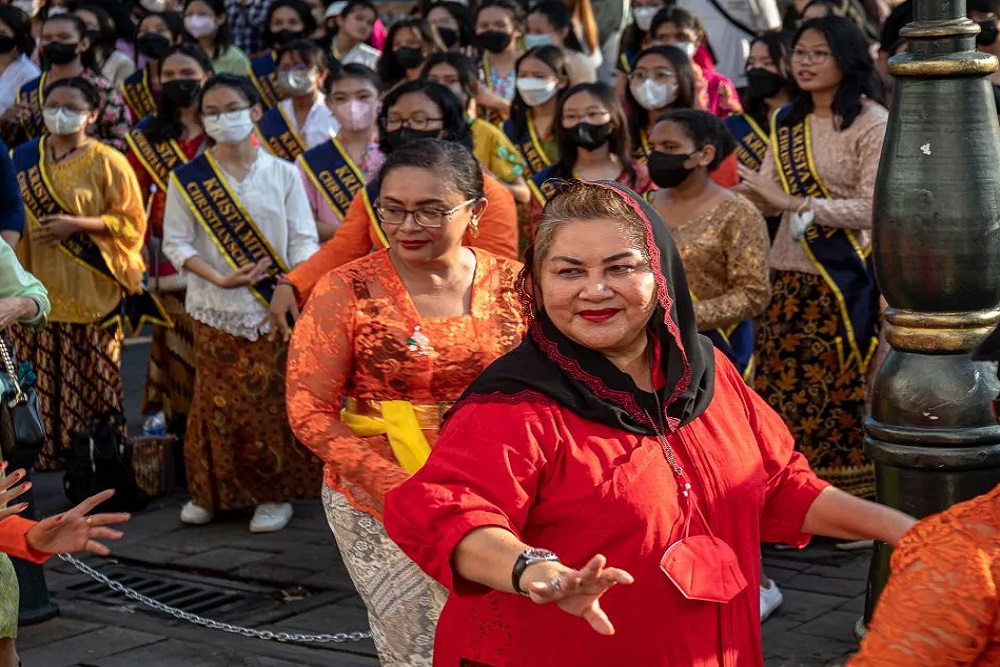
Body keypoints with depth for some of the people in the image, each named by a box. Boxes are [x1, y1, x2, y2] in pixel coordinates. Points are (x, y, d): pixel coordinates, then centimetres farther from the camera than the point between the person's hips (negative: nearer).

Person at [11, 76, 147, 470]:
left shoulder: (107, 163, -5)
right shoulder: (23, 158, 8)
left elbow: (132, 221, -5)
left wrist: (76, 224, -17)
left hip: (89, 290, -4)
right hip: (39, 286, 4)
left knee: (92, 378, 1)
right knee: (43, 378, 5)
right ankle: (45, 449, 15)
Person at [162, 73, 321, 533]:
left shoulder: (283, 173, 2)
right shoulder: (188, 178, 1)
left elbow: (303, 239, -1)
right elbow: (176, 243, -2)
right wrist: (220, 278, -16)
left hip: (273, 306, 0)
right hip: (216, 306, 0)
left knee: (271, 401, -2)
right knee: (219, 402, 1)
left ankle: (274, 493, 10)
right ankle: (211, 492, 16)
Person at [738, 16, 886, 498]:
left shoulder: (872, 123, -7)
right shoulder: (788, 122, 12)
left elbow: (873, 209, -13)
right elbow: (768, 199, 9)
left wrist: (795, 202, -17)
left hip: (845, 278, -6)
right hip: (790, 276, 6)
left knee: (841, 392, -2)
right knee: (784, 387, 5)